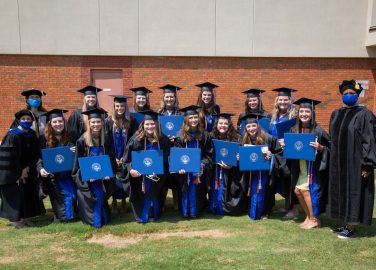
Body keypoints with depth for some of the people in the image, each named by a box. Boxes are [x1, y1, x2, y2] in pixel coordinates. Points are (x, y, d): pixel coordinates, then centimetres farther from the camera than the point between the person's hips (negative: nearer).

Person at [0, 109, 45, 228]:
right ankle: (14, 219, 8)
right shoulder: (12, 136, -17)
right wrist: (18, 173, -14)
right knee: (15, 195, -3)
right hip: (13, 173, -6)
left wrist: (27, 168, -9)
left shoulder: (32, 135, 2)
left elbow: (35, 155, 3)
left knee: (27, 194, 8)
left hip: (27, 170, 6)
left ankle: (22, 217, 19)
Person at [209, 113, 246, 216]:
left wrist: (231, 166, -20)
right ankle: (216, 208, 27)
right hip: (216, 173, 3)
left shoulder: (236, 138, -5)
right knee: (217, 194, 7)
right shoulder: (212, 137, 3)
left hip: (231, 174, -3)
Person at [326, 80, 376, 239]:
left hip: (356, 162, -7)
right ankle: (346, 224, 25)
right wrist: (333, 159, 12)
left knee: (353, 192, 0)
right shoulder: (336, 114, 10)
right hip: (339, 162, 7)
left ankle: (351, 228, 11)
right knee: (341, 192, 13)